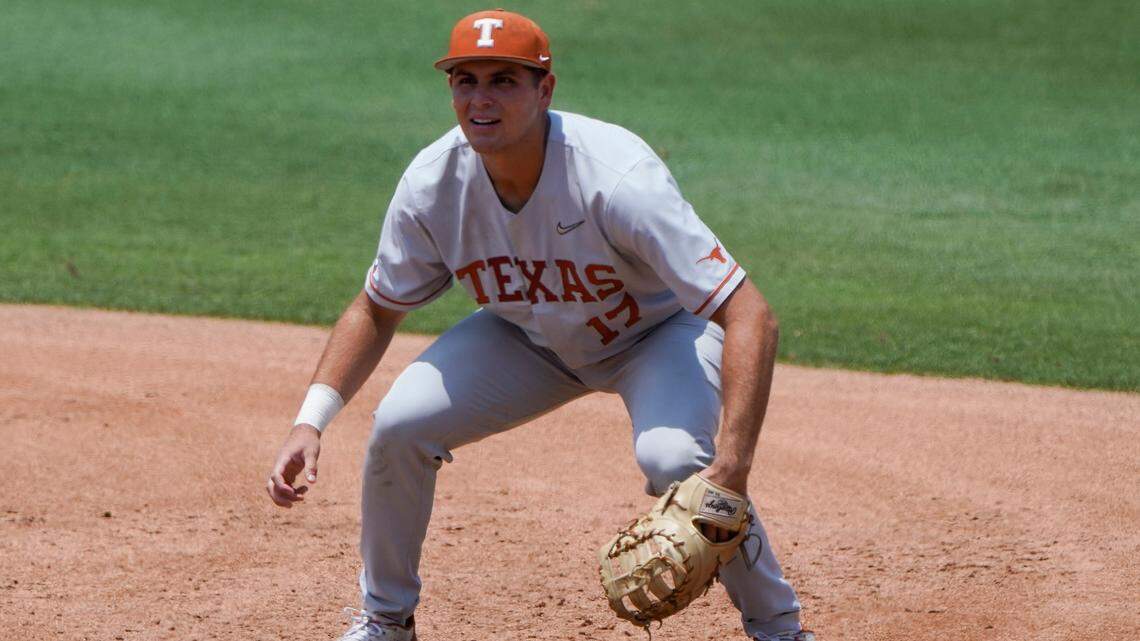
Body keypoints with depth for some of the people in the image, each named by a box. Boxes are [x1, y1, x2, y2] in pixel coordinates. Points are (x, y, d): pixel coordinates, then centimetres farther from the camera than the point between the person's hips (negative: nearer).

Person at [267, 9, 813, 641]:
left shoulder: (619, 179, -38)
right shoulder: (431, 184, -23)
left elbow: (751, 316, -41)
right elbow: (375, 310, -4)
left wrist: (731, 466, -52)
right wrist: (311, 420, -19)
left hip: (657, 331, -4)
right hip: (529, 338, 4)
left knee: (675, 459, -33)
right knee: (398, 426, -13)